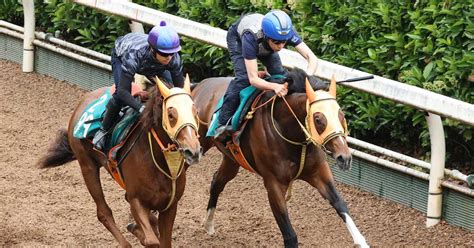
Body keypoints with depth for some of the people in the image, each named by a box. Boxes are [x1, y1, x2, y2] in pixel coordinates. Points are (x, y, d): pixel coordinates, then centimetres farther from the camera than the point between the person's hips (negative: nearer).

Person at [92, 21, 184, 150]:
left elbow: (180, 88, -29)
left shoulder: (174, 59, -39)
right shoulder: (134, 56, -50)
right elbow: (122, 91, -51)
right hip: (121, 54, -4)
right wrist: (141, 108, -63)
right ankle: (103, 130, 0)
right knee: (120, 96, -23)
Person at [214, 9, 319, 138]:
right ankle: (223, 122, -16)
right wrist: (275, 87, -65)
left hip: (263, 43, 4)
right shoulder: (251, 38, -47)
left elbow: (312, 58, -39)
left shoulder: (287, 33, -38)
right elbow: (253, 79, -47)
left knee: (280, 74, -12)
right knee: (243, 77, -23)